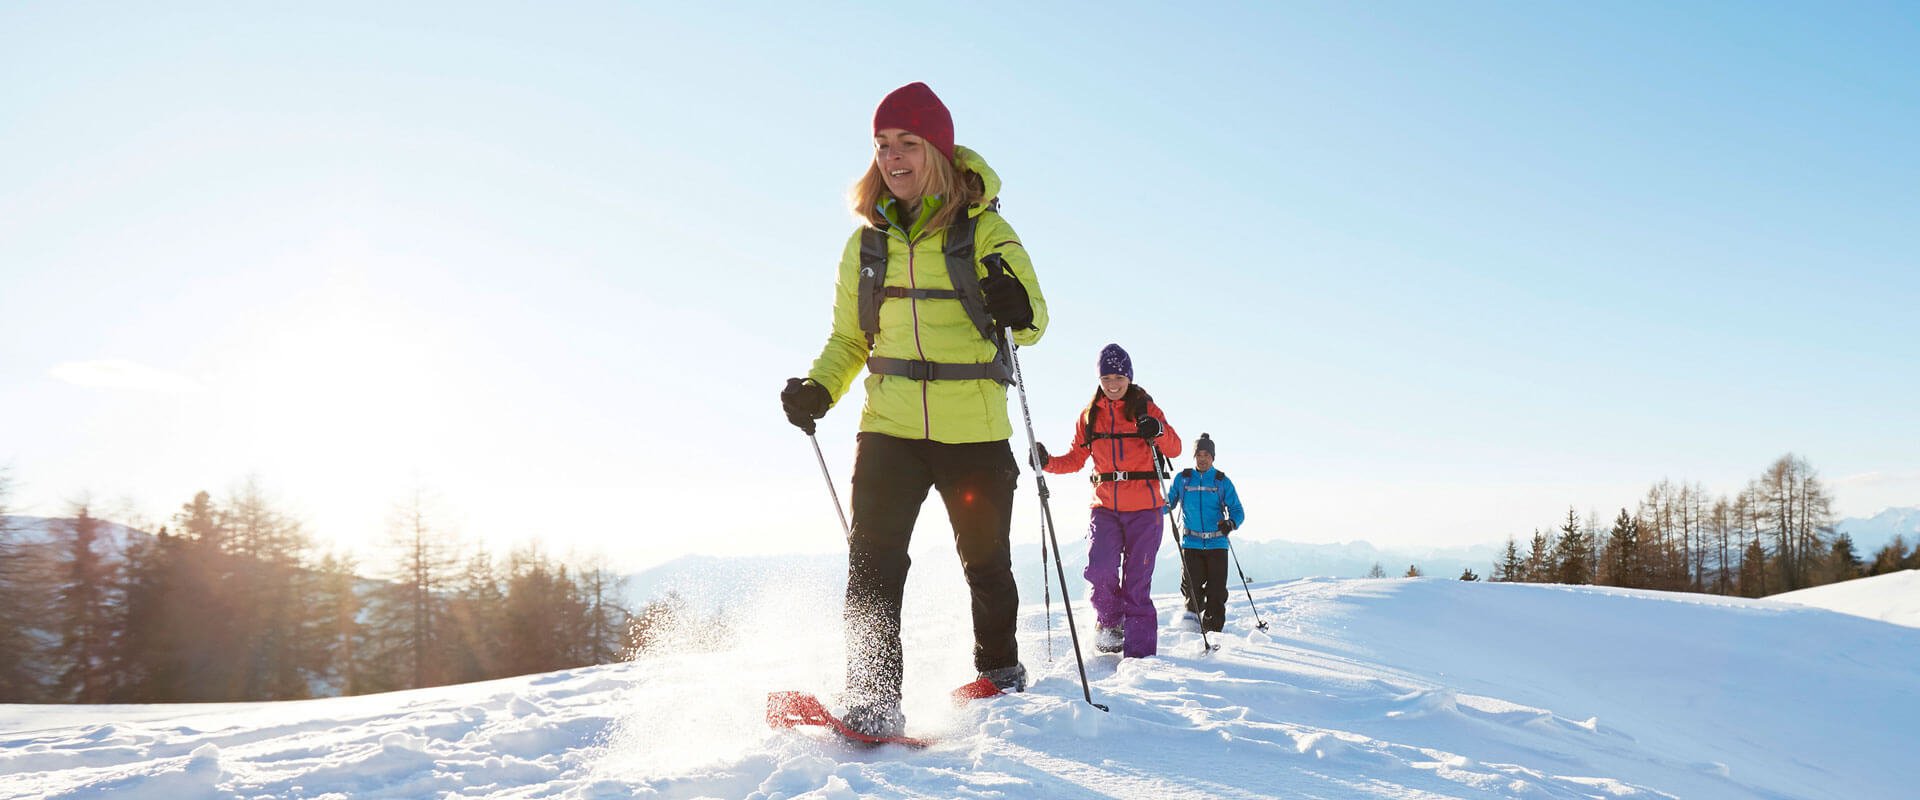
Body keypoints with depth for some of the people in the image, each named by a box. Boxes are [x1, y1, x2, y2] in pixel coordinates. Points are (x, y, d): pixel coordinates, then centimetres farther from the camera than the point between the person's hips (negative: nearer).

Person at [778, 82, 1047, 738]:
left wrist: (1017, 309, -29)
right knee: (872, 565, -8)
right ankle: (872, 703, -2)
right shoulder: (867, 243, 10)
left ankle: (1000, 671, 35)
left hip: (975, 431, -2)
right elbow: (849, 339, 17)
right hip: (889, 429, 2)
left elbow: (1034, 317, -5)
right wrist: (818, 389, -2)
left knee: (986, 564, 11)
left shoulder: (983, 228, -1)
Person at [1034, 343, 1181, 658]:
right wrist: (1048, 462, -3)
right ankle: (1110, 624, 11)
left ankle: (1139, 651, 2)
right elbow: (1076, 458, 15)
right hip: (1105, 506, 2)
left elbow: (1174, 449, -3)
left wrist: (1159, 431, -24)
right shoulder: (1090, 415, 12)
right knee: (1100, 569, -16)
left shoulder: (1146, 407, 5)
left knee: (1137, 580, -4)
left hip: (1144, 507, -2)